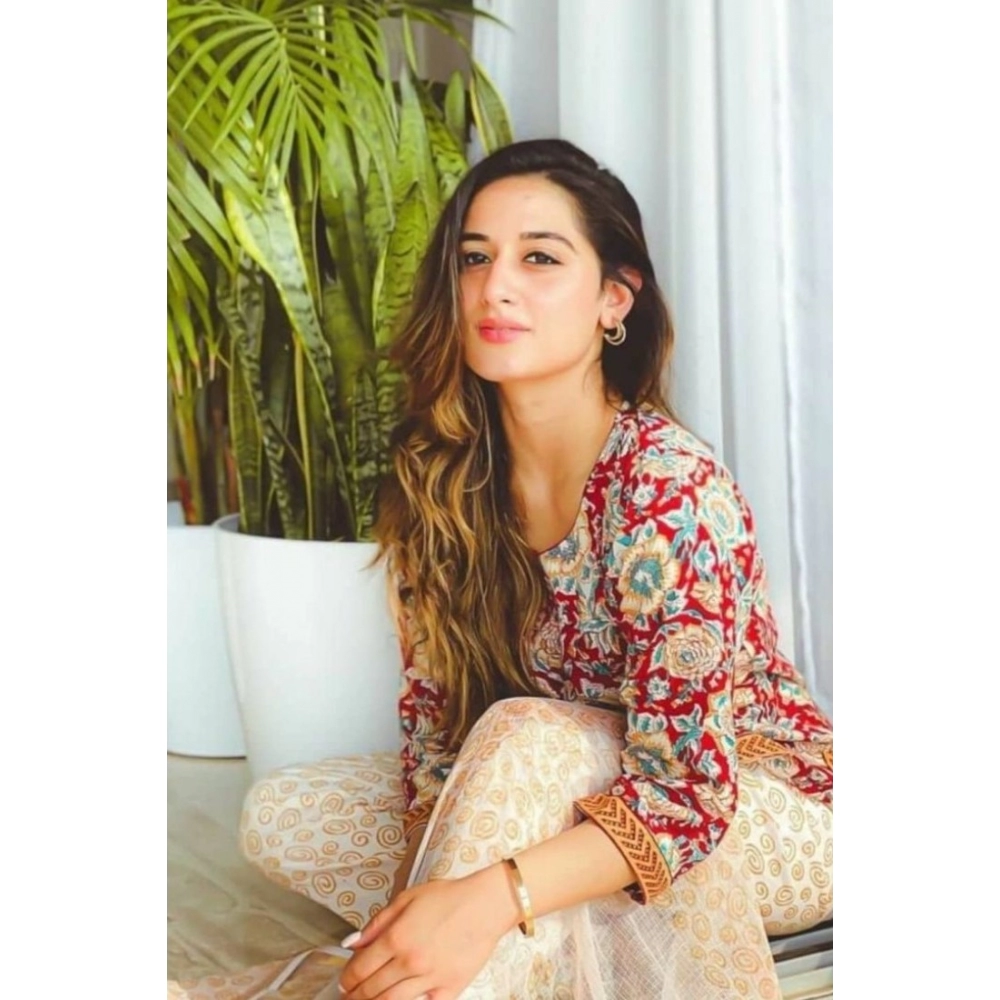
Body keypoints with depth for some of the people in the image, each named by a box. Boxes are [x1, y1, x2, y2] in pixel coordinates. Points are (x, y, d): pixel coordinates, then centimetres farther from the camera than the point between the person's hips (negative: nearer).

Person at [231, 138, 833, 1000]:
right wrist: (420, 906, -19)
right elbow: (432, 712, -4)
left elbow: (684, 786, -29)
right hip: (554, 797, 7)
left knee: (523, 739, -34)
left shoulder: (669, 483, -27)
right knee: (282, 816, -7)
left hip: (775, 823, -6)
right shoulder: (443, 478, -8)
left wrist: (486, 900, -42)